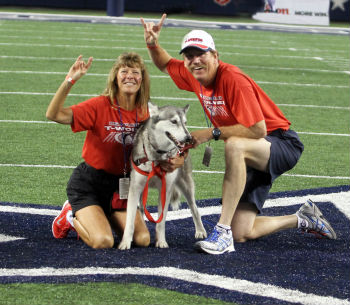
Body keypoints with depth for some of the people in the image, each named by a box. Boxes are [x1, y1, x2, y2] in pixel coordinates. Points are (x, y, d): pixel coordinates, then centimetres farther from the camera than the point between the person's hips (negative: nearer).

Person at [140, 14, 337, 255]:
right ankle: (303, 219, 27)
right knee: (242, 234, 0)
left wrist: (213, 133, -23)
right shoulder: (193, 75, 0)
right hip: (252, 157, 9)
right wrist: (153, 44, 1)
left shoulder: (233, 79, -24)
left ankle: (223, 232, -40)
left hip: (282, 145, -9)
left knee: (234, 145, -42)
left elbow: (257, 130, -28)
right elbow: (165, 64, 22)